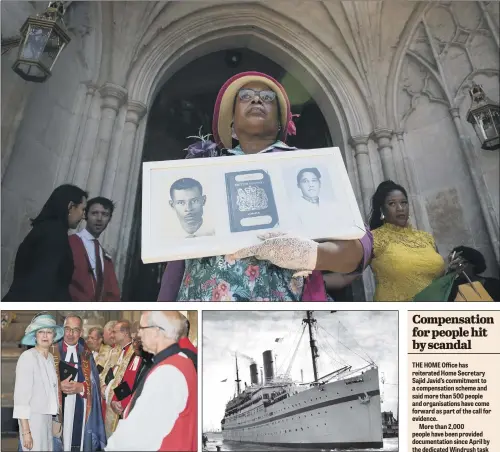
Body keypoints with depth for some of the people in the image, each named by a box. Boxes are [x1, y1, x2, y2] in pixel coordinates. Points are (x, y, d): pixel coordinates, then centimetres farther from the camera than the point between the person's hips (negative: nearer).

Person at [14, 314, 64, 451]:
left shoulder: (50, 357, 7)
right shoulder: (27, 357, -15)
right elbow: (21, 395, -17)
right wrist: (26, 431, -18)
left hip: (47, 416, 6)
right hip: (32, 417, -6)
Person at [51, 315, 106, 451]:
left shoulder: (86, 354, 9)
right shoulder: (53, 351, 3)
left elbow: (94, 381, 4)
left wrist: (81, 387, -15)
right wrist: (59, 385, -17)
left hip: (81, 407, 1)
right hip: (59, 405, -1)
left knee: (79, 438, 3)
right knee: (61, 441, -3)